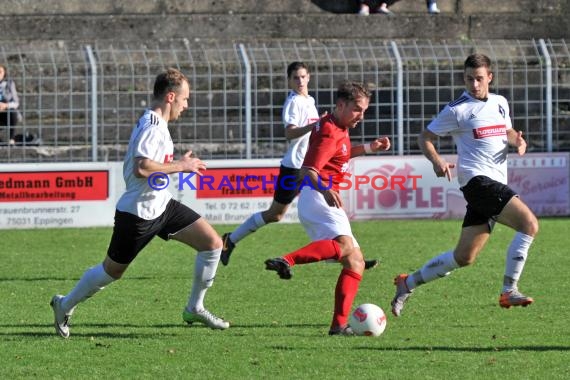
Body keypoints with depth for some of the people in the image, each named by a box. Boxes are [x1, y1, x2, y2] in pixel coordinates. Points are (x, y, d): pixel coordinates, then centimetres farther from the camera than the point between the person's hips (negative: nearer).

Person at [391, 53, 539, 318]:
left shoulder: (500, 103, 15)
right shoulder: (458, 110, -4)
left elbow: (507, 132, 32)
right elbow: (426, 137, 1)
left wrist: (517, 141, 8)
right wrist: (436, 161, -18)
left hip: (495, 184, 7)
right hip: (477, 179, -7)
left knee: (464, 257, 8)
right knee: (529, 224, -22)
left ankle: (407, 283, 21)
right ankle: (509, 291, -19)